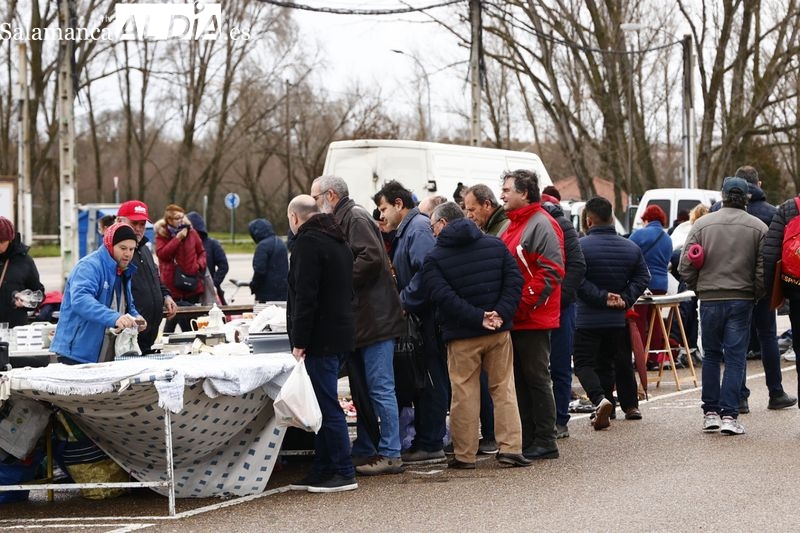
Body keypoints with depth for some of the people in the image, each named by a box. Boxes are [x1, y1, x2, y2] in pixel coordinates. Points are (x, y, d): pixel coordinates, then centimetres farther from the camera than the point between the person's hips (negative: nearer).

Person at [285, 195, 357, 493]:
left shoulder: (308, 242, -12)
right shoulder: (337, 241, 18)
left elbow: (305, 297, -20)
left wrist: (299, 341, -18)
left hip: (321, 339, -10)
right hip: (341, 334, 10)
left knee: (328, 407, -7)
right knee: (326, 404, 14)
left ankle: (344, 473, -5)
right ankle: (323, 470, 18)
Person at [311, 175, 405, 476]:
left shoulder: (355, 218, -11)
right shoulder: (339, 222, 20)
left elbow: (371, 257, -25)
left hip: (374, 320, -11)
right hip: (359, 321, 11)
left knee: (380, 389, -8)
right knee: (362, 390, 15)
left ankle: (390, 454, -5)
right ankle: (365, 451, 22)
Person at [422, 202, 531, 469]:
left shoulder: (434, 258, -6)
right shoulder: (495, 245, 5)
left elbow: (444, 297, -17)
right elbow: (515, 280, -2)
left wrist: (478, 317, -17)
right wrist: (501, 314, -10)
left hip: (461, 336, -3)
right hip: (498, 332, 3)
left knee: (464, 394, 5)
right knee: (504, 388, 9)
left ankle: (465, 454, 8)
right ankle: (510, 448, 4)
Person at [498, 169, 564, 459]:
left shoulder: (541, 224, -12)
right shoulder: (513, 226, 18)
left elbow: (552, 271, -18)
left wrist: (525, 304, -20)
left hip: (533, 319, -9)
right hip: (514, 320, 9)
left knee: (537, 379, -5)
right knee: (520, 380, 11)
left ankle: (545, 442, 0)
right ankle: (527, 440, 16)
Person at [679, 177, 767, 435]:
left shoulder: (702, 224, 0)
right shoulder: (758, 228, -2)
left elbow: (685, 267, -1)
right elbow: (764, 269, -6)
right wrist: (756, 295, 9)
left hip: (709, 299, 1)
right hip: (742, 301, -1)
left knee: (711, 356, 13)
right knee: (735, 358, 1)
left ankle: (710, 413, 14)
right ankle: (729, 415, -4)